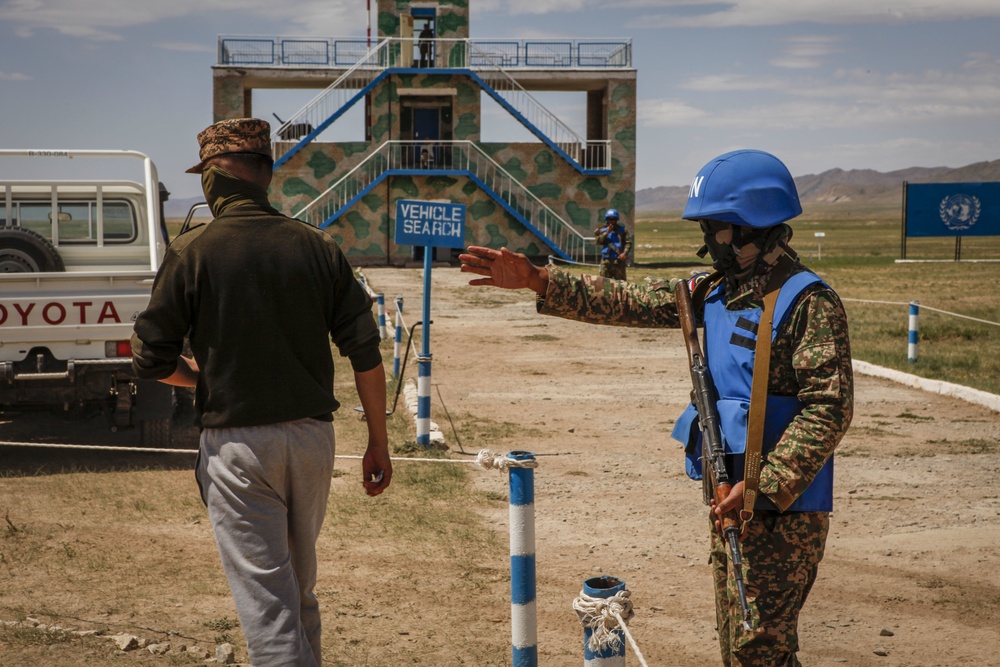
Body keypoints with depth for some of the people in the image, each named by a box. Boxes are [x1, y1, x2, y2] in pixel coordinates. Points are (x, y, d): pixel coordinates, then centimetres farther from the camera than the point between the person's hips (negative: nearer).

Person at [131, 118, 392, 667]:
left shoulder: (192, 251, -7)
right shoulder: (318, 248, 2)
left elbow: (152, 360, -6)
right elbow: (366, 354, 0)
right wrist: (378, 443, 7)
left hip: (237, 443, -4)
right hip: (313, 436, 4)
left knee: (267, 602, -1)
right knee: (299, 587, 22)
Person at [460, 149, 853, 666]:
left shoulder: (809, 302, -16)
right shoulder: (717, 293, 9)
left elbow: (830, 408, -20)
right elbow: (628, 304, 9)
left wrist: (767, 486, -25)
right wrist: (536, 280, 2)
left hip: (784, 507, -8)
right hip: (731, 499, 8)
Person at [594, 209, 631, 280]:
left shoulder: (622, 230, 7)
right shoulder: (602, 230, 10)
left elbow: (628, 242, 0)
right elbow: (598, 241, -5)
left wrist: (625, 253, -16)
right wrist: (607, 233, -10)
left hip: (618, 260, -1)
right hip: (606, 260, 1)